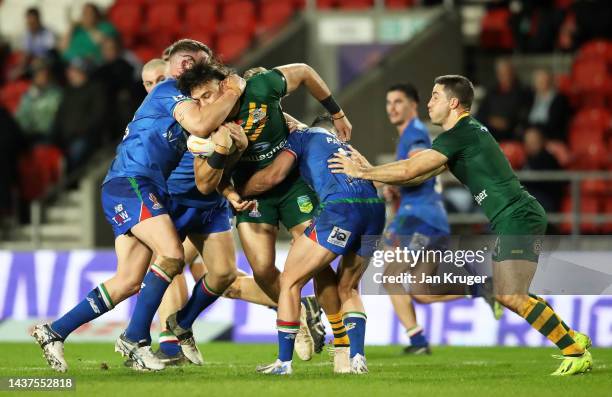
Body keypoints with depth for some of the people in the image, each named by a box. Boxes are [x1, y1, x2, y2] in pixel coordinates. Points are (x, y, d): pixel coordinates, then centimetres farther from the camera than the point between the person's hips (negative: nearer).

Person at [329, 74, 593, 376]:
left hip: (518, 219, -10)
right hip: (514, 219, 10)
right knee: (506, 294, 13)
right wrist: (372, 172, 16)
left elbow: (409, 171, -14)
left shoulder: (460, 134, -13)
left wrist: (361, 173, -4)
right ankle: (573, 339, 15)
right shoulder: (468, 132, 19)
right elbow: (421, 176, 21)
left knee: (511, 296, -18)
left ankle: (576, 353, -16)